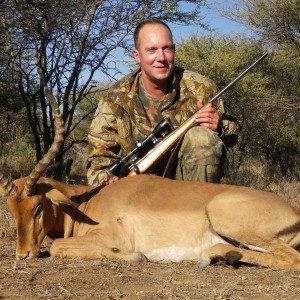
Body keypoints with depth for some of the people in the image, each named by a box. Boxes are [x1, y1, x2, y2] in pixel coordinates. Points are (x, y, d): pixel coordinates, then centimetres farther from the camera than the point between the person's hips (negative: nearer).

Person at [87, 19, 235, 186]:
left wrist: (217, 128, -23)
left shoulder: (201, 89, -7)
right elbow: (99, 158, -6)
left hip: (192, 178, 1)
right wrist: (108, 181, -30)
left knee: (201, 136, -28)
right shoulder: (115, 101, -8)